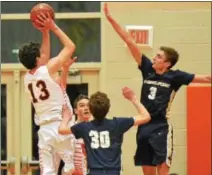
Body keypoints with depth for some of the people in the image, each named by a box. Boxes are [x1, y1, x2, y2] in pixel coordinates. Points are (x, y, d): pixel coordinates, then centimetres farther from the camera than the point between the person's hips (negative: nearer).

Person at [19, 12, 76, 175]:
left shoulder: (27, 78, 12)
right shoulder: (48, 69, -7)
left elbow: (44, 58, 28)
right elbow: (70, 46, 1)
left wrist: (45, 33, 23)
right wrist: (53, 27, 7)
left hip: (44, 129, 6)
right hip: (60, 126, -6)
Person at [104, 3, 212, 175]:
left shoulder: (175, 76, -5)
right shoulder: (148, 69, 5)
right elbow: (130, 42, 3)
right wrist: (110, 18, 3)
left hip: (161, 128, -5)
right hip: (144, 127, 5)